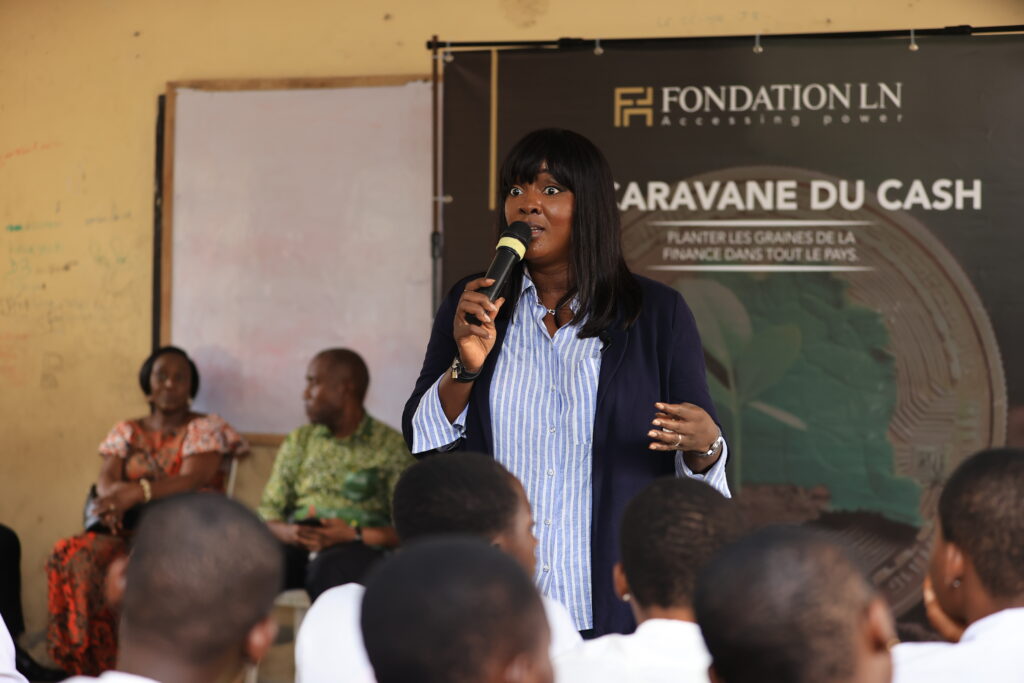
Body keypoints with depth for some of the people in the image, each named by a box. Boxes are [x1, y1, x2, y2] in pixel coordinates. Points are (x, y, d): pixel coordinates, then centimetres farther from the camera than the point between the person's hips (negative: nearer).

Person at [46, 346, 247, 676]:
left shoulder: (206, 429, 5)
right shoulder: (126, 432, 19)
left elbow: (191, 481, -12)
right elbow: (106, 480, 4)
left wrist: (136, 493, -29)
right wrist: (114, 499, -22)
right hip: (129, 530, 4)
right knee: (71, 556, -27)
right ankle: (86, 666, -24)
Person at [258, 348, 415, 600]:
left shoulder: (391, 446, 8)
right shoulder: (299, 441, 22)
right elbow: (268, 513, 16)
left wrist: (355, 535, -14)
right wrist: (287, 532, -7)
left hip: (361, 548, -3)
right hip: (298, 543, 3)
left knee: (328, 569, -40)